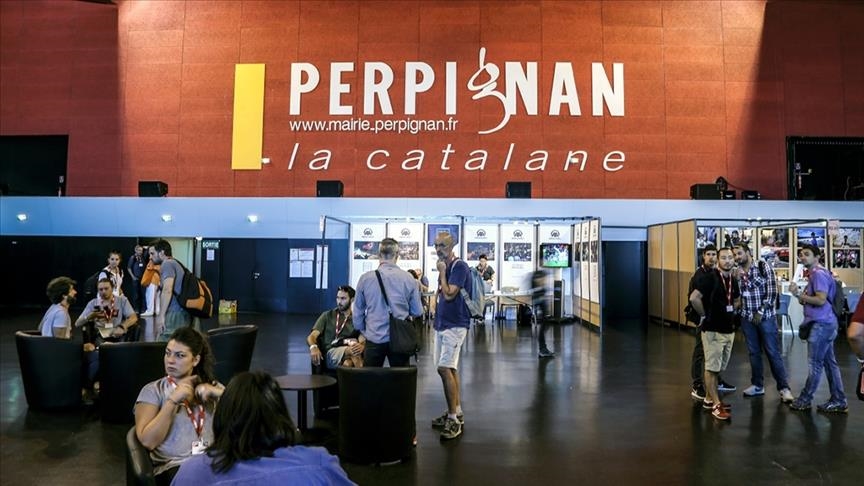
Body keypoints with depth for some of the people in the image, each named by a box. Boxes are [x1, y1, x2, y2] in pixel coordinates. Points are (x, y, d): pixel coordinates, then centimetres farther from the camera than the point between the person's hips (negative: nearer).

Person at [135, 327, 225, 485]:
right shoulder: (152, 390, 7)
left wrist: (219, 394, -7)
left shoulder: (212, 385, 16)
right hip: (174, 466, -3)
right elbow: (147, 441, -5)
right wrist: (173, 400, -11)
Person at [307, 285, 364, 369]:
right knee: (352, 350, -36)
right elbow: (311, 336, 7)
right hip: (332, 352, -1)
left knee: (347, 363, -39)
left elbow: (362, 341, 4)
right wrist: (313, 347, -19)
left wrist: (361, 346, -24)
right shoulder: (327, 316, 18)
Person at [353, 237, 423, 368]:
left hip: (374, 339, 0)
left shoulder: (365, 278, -3)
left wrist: (362, 332, 23)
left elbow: (357, 312, 7)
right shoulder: (409, 279, -5)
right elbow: (417, 312, 3)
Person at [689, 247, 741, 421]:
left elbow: (737, 300, 28)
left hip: (729, 330, 8)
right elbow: (694, 298, -27)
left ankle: (709, 399, 27)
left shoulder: (733, 280, 9)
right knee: (712, 368, -1)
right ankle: (716, 405, 4)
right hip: (713, 330, -8)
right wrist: (704, 315, -15)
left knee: (718, 367, 15)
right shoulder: (710, 278, -15)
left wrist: (730, 312, 12)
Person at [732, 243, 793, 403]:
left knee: (773, 352, -2)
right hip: (747, 318, 4)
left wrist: (761, 311, -13)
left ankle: (784, 387, 6)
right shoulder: (737, 272, 6)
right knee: (753, 352, 10)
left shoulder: (763, 266, -6)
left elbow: (772, 290, -11)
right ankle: (757, 385, 20)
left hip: (766, 316, -4)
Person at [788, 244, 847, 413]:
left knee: (815, 363, -2)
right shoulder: (815, 275, 19)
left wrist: (799, 294, -16)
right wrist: (799, 294, 2)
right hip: (823, 324, 10)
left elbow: (821, 300, -23)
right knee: (829, 362, 11)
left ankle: (805, 399, 6)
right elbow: (809, 301, 19)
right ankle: (839, 401, 15)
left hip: (822, 324, -10)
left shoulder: (819, 274, -13)